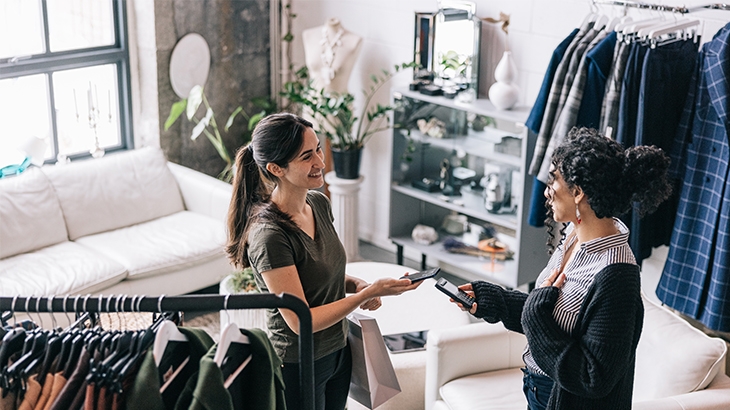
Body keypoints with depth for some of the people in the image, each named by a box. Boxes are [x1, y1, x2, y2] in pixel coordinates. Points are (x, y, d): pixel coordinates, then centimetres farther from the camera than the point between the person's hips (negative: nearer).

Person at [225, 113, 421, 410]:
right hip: (298, 366, -7)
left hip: (338, 352, 8)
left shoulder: (319, 203, -1)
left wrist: (355, 285, -5)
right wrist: (370, 293, -26)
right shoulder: (269, 235, -27)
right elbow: (301, 321, -25)